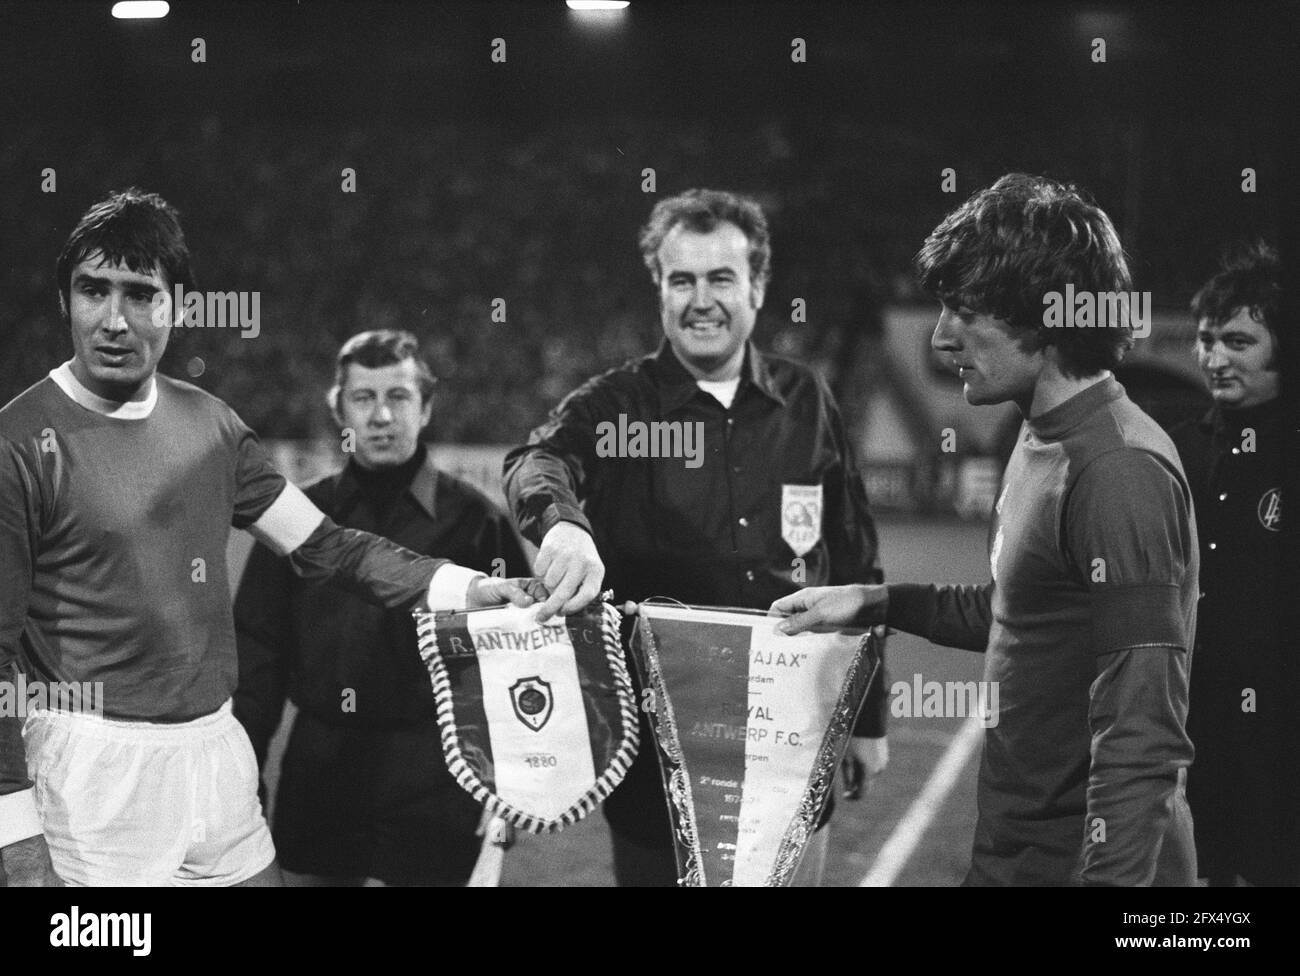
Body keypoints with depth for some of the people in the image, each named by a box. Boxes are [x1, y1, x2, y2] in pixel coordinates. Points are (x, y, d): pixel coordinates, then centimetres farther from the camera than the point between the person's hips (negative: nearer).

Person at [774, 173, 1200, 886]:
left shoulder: (1121, 471, -22)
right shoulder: (1043, 440, 9)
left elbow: (1143, 735, -26)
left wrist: (1111, 873, -30)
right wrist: (876, 603, 17)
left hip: (1083, 854, -9)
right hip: (1016, 842, 9)